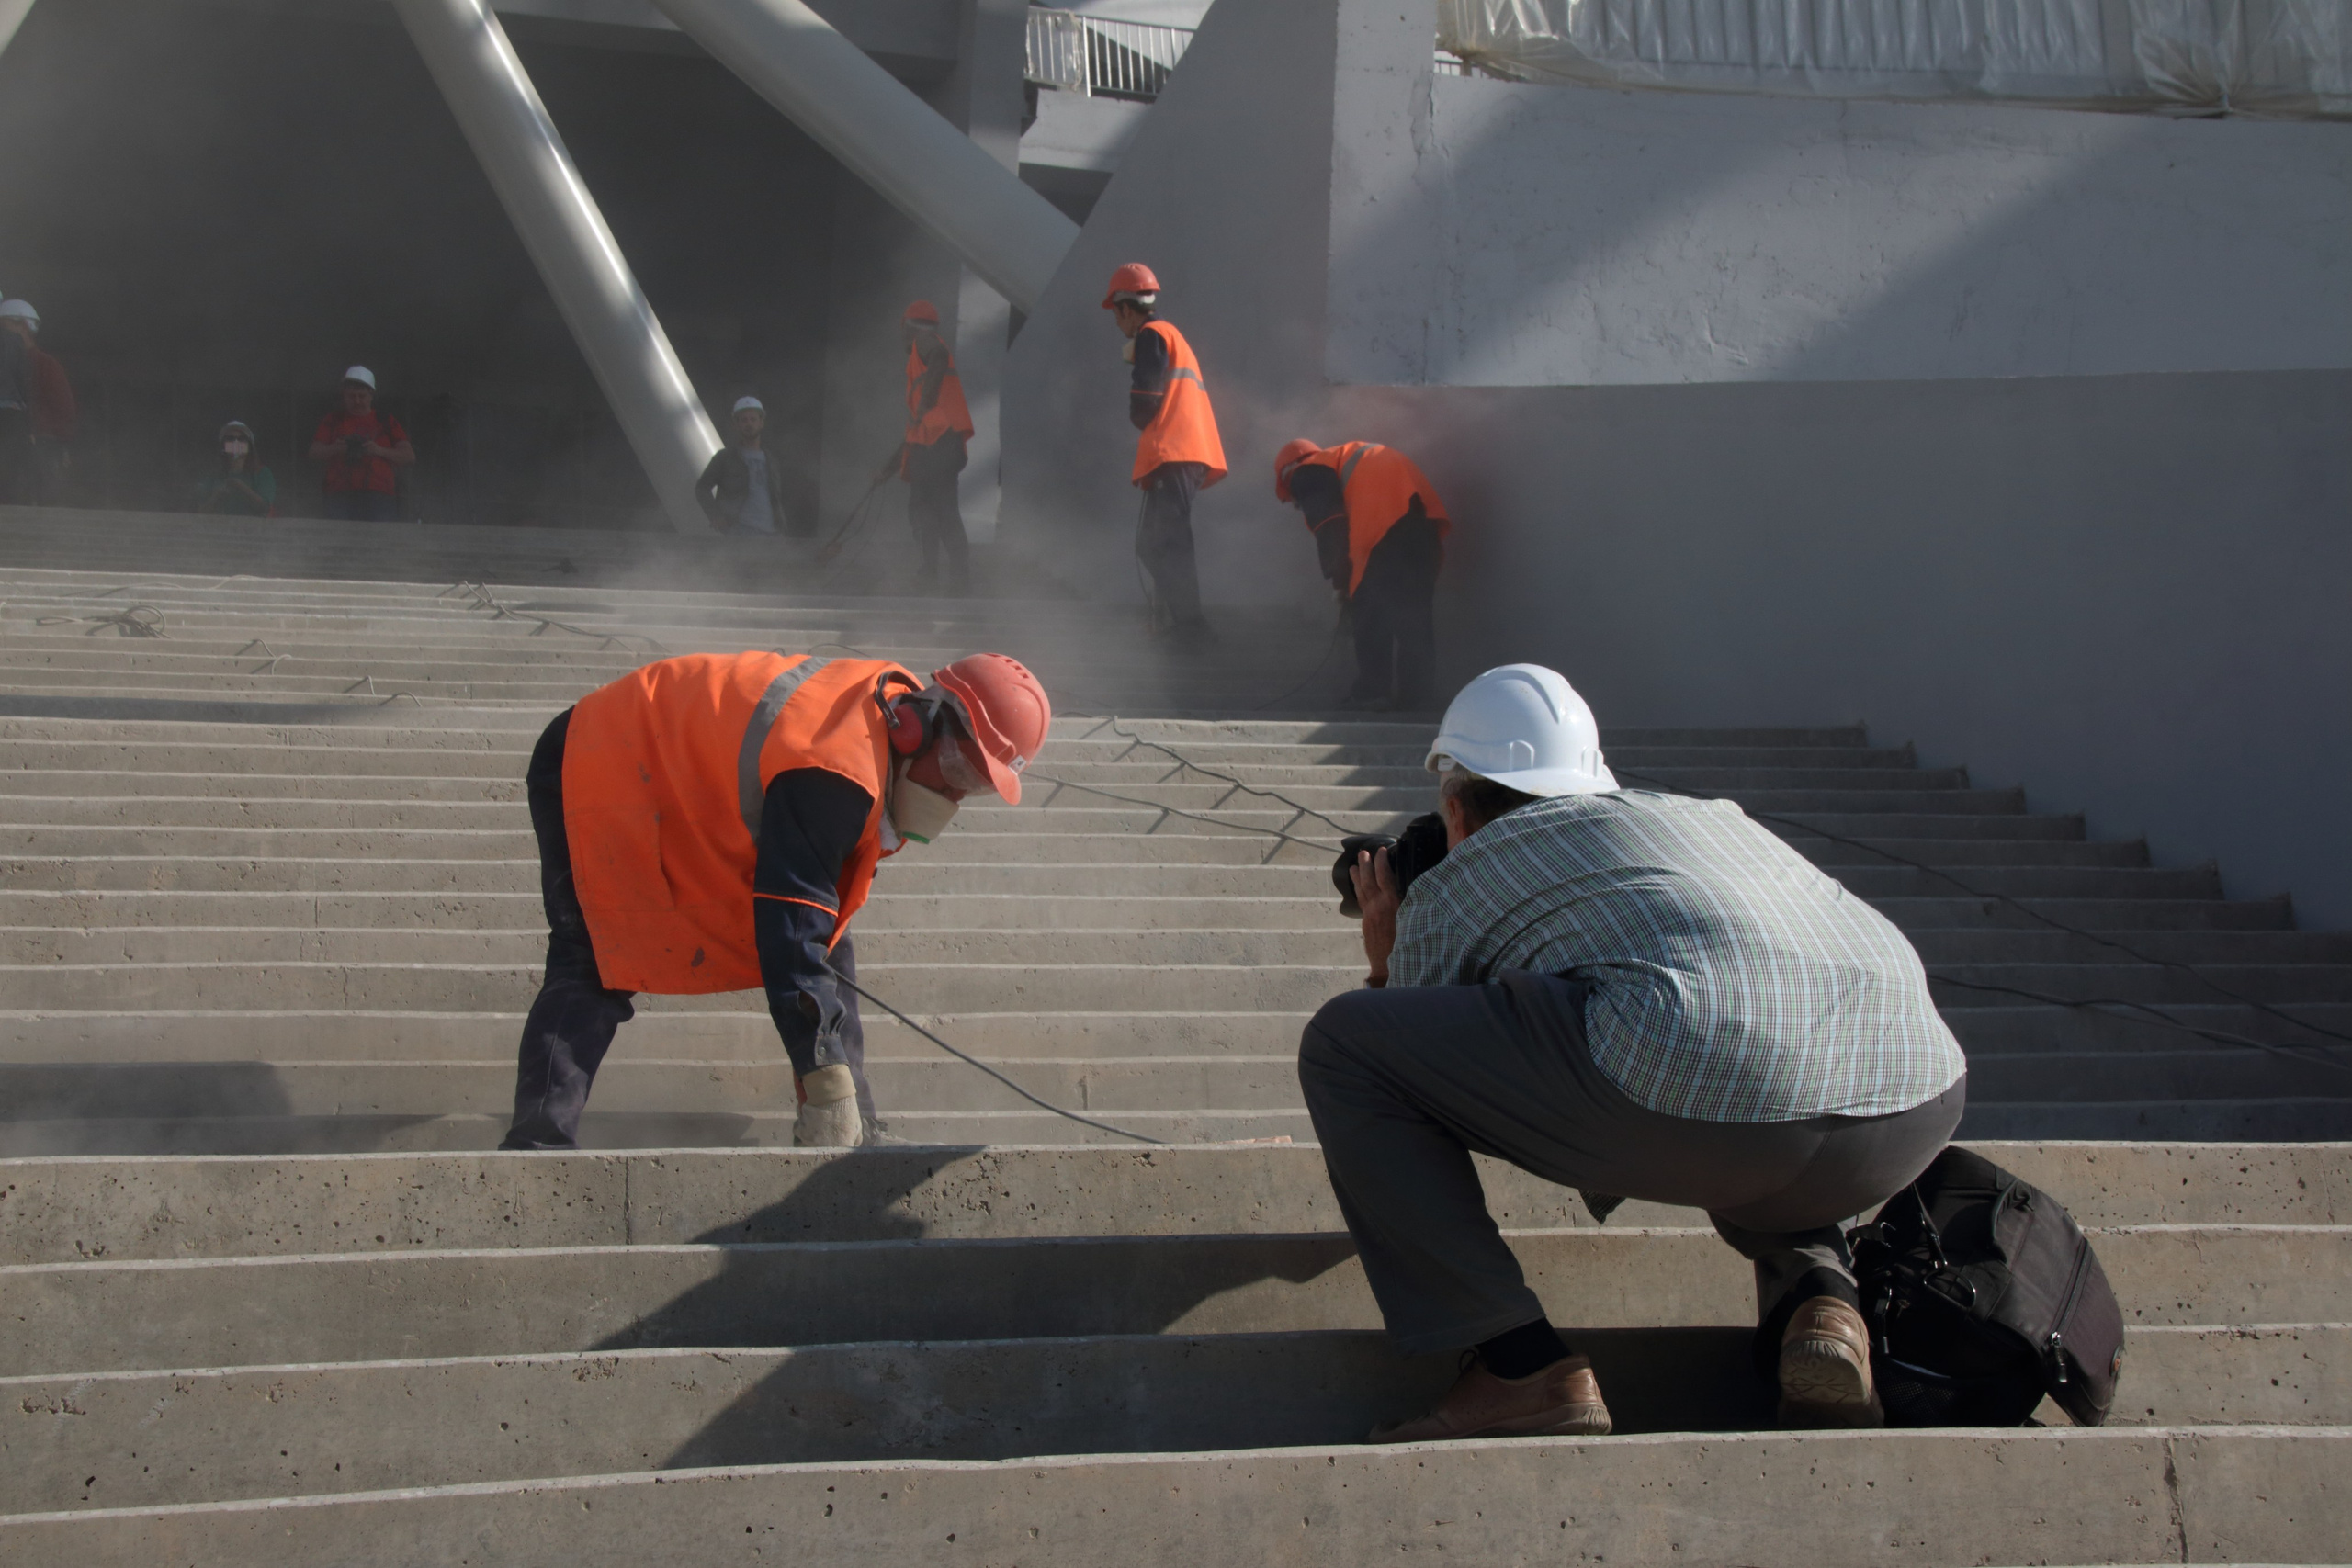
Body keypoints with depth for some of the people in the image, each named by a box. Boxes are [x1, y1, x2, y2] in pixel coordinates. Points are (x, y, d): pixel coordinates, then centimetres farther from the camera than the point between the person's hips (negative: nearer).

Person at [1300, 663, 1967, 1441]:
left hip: (1691, 1097, -6)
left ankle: (1522, 1371, 5)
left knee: (1341, 1043, 12)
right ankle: (1816, 1295, 13)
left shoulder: (1448, 888, 22)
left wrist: (1386, 970, 48)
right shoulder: (1710, 818, 37)